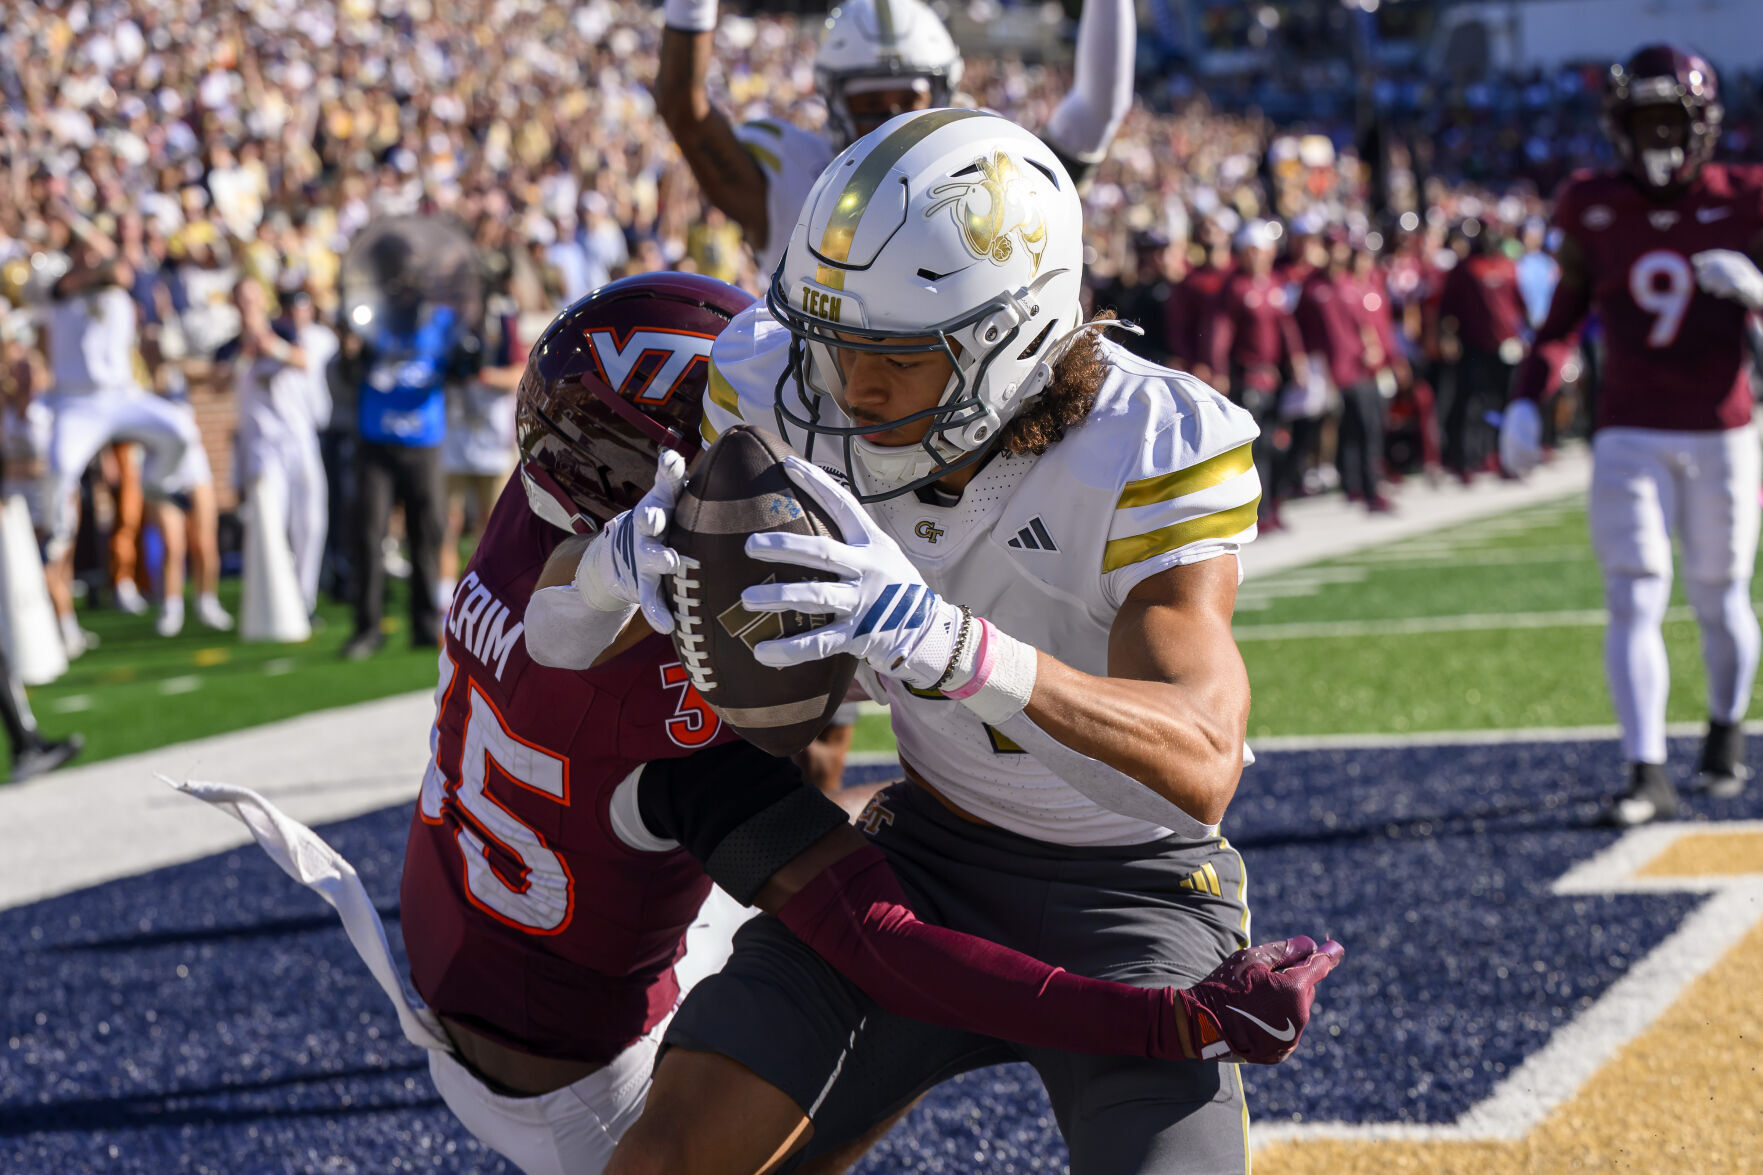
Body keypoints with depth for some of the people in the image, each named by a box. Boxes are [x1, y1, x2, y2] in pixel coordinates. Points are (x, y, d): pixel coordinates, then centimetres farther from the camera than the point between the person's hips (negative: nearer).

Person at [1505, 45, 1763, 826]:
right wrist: (1525, 400, -2)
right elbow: (1565, 315, 8)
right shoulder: (1593, 206, 1)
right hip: (1630, 438, 0)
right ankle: (1646, 776, -9)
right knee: (1634, 604, -9)